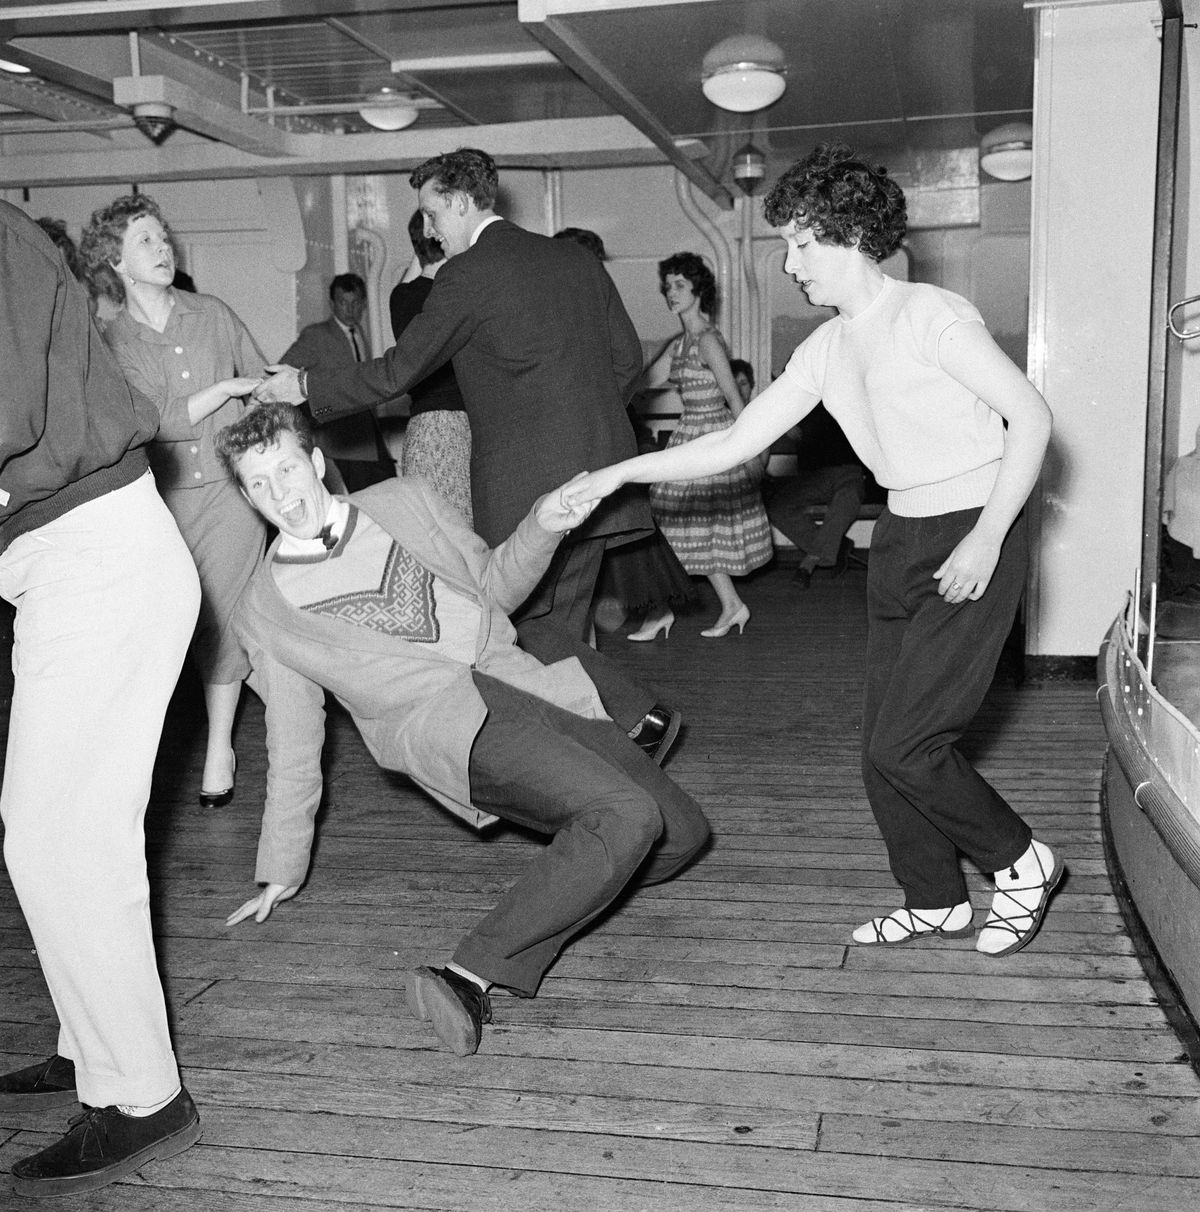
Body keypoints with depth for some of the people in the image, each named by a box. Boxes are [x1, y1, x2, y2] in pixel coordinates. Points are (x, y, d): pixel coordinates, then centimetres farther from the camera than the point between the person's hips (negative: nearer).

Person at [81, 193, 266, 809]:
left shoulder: (213, 314, 8)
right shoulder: (110, 341, 2)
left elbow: (267, 382, 18)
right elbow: (149, 423, -9)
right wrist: (228, 389, -10)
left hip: (231, 486, 1)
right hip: (163, 497, -1)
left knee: (219, 616, -2)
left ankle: (219, 748, 12)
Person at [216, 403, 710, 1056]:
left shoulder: (403, 500, 16)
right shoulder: (264, 611, 10)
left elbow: (493, 584, 24)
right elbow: (292, 744, 17)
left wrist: (542, 526, 4)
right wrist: (282, 870, 21)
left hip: (520, 682, 5)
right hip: (440, 719, -5)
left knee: (682, 830, -4)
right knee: (626, 813, -29)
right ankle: (469, 974, -29)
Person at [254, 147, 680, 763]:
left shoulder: (467, 275, -8)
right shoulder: (576, 258, 13)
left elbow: (398, 370, -5)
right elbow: (627, 355, 14)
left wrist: (305, 387, 6)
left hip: (527, 478, -8)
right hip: (597, 468, 8)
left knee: (526, 622, 1)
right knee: (561, 621, 14)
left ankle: (640, 717, -7)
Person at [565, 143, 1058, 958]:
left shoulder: (931, 316, -13)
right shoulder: (824, 352, 9)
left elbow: (1032, 416, -14)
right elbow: (733, 445, 8)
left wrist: (987, 539, -19)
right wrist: (621, 474, 2)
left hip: (973, 540, -8)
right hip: (900, 544, 8)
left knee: (903, 747, -9)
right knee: (887, 747, 8)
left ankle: (1022, 863, 15)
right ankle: (936, 902, 26)